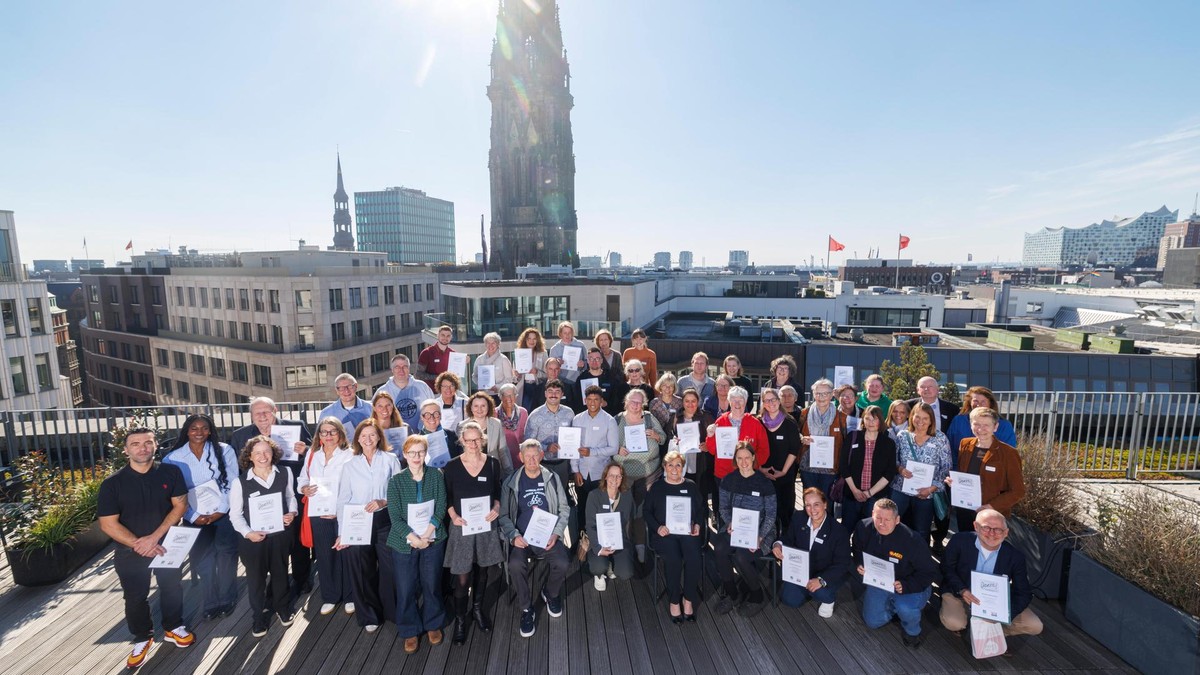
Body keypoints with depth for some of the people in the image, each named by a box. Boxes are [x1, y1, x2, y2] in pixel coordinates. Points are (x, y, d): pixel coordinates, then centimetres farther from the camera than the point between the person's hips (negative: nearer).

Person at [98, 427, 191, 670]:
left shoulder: (171, 472, -11)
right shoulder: (112, 483, -13)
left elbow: (180, 505, -11)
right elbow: (107, 523, -11)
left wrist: (154, 537, -19)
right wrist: (138, 544, -19)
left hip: (166, 544, 1)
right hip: (129, 551, 0)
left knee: (172, 588, 15)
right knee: (135, 597, 14)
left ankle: (173, 628, 36)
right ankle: (142, 638, 35)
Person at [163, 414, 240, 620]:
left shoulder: (224, 451, -4)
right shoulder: (174, 458, -1)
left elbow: (233, 483, -5)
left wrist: (221, 510, -12)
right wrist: (194, 517, -8)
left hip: (224, 513, -1)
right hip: (196, 517, 1)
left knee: (226, 555, 2)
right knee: (202, 560, 4)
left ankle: (227, 599, 20)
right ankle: (211, 602, 22)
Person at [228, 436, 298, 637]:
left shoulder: (285, 473, -7)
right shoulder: (240, 482, -14)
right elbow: (235, 514, -5)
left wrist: (292, 512, -10)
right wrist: (247, 533, -18)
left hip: (280, 535, 2)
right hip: (253, 538, -2)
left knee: (280, 573, 20)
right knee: (256, 578, 15)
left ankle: (283, 608, 45)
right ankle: (259, 616, 38)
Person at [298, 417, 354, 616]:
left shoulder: (349, 456, -10)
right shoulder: (312, 455, 6)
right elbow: (303, 479, 12)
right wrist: (304, 489, -10)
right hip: (318, 514, 4)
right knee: (323, 555, 13)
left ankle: (349, 597, 25)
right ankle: (329, 597, 31)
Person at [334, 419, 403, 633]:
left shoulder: (391, 460, -2)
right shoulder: (350, 465, 3)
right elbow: (343, 500, 2)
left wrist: (383, 502, -18)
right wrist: (342, 532, -2)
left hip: (384, 521, -1)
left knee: (390, 567, 2)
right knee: (362, 571, 9)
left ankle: (394, 611, 24)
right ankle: (369, 615, 29)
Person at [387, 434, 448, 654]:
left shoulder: (436, 475, -5)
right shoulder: (396, 481, -7)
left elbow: (441, 509, -5)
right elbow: (395, 517, -9)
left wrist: (426, 535, -14)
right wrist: (415, 539, -17)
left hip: (433, 540, 1)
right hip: (404, 543, 0)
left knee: (432, 585, 11)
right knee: (406, 589, 7)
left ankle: (433, 624, 33)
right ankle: (410, 631, 29)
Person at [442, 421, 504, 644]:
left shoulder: (493, 463, -4)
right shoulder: (452, 466, -7)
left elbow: (498, 492, 5)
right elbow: (447, 497, 0)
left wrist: (496, 508, -12)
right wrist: (453, 515, -15)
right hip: (461, 526, -2)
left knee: (482, 570, 16)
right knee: (462, 577, 0)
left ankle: (478, 609, 39)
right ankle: (460, 619, 21)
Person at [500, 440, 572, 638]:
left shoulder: (552, 478, 4)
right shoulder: (511, 482, 2)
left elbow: (564, 509, 6)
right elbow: (504, 514, 3)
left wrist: (556, 533, -7)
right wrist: (514, 535, -12)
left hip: (548, 536, 1)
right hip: (522, 538, 0)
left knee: (562, 564, -24)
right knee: (515, 565, -29)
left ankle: (551, 594, 12)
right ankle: (527, 610, -3)